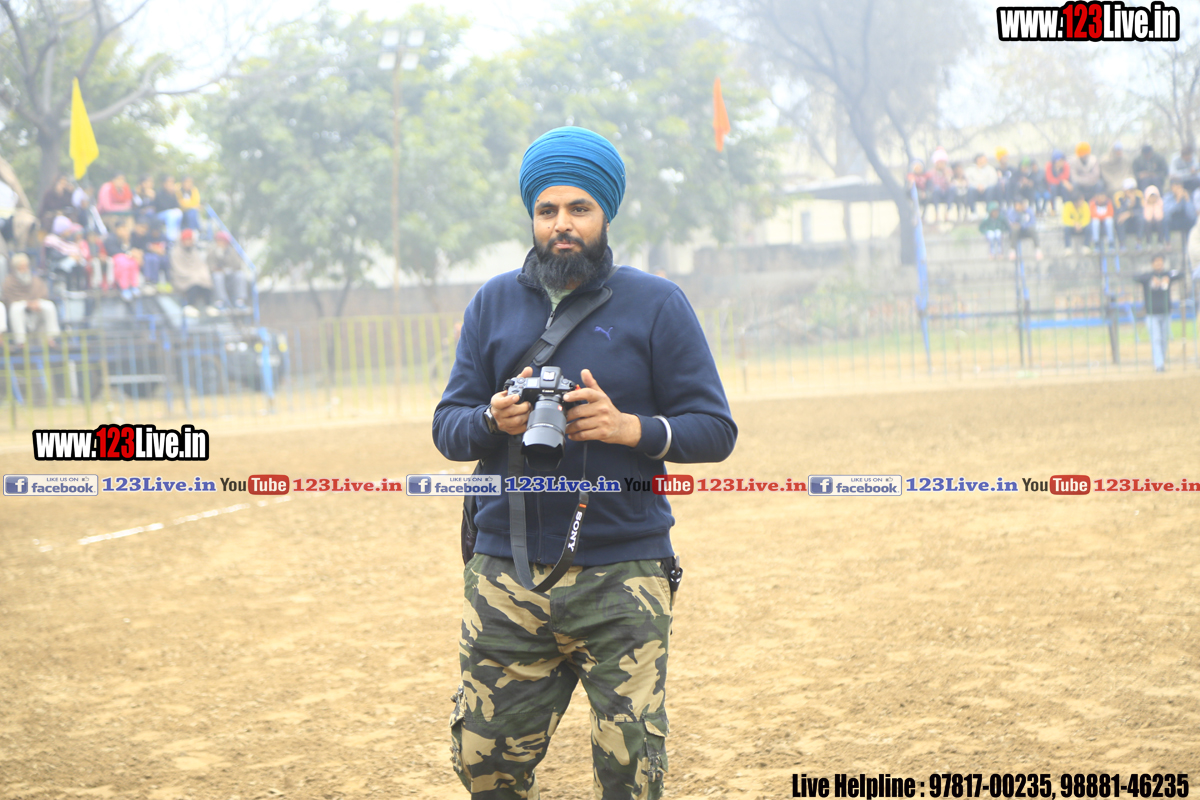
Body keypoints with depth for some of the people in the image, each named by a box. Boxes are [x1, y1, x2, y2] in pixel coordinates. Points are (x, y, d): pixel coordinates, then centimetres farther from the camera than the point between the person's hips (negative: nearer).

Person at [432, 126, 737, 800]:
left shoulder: (656, 304, 4)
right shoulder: (494, 304, 13)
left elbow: (715, 430, 1)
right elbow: (448, 427, 12)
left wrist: (630, 428, -16)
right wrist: (493, 421, -11)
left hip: (622, 575, -3)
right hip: (506, 575, 3)